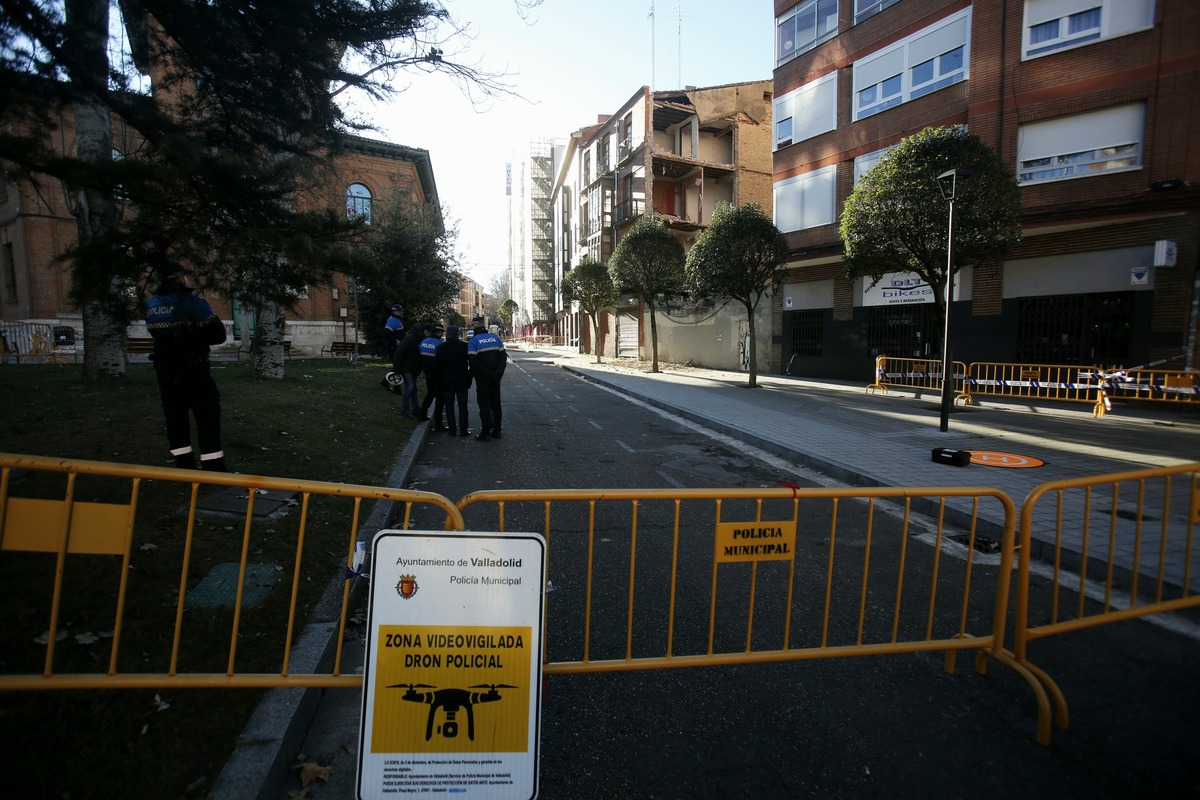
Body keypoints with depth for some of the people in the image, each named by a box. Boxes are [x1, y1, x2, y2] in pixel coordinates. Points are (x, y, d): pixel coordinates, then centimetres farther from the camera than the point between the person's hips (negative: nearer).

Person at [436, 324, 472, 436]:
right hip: (462, 381, -1)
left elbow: (438, 365, 1)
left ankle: (452, 430, 8)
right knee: (462, 406, 7)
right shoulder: (465, 346, -8)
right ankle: (463, 430, 6)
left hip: (447, 381, 1)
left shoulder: (441, 347, -4)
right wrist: (469, 378, 3)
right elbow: (471, 363, -5)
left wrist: (440, 379, 11)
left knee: (449, 406, 9)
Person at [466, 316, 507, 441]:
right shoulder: (495, 338, 4)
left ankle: (485, 433, 3)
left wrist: (487, 373, -14)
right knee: (496, 402, 13)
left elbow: (473, 360, -17)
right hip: (495, 378, 4)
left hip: (482, 378, -4)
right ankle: (496, 430, 18)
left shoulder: (473, 341, -8)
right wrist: (499, 372, -4)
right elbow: (503, 356, 0)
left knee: (484, 404, 2)